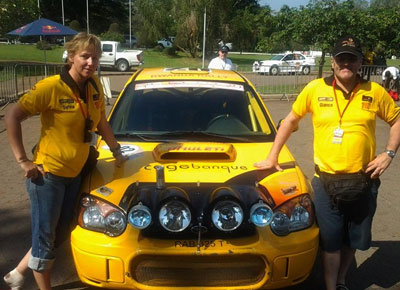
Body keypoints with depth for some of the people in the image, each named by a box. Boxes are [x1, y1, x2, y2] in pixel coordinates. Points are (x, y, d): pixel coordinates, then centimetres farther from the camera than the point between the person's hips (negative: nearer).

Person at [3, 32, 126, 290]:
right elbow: (13, 117, -15)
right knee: (45, 237, 6)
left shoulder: (95, 87, 0)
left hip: (74, 174, 7)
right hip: (48, 174, -7)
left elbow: (102, 123, 15)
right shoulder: (51, 87, -19)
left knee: (59, 233, 19)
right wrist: (22, 160, -17)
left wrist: (117, 152, 16)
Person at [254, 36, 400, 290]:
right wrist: (272, 157, 4)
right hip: (326, 181, -2)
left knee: (353, 239, 17)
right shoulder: (315, 89, -3)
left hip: (363, 182, 2)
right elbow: (291, 121, 6)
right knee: (331, 240, 8)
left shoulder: (375, 92, -2)